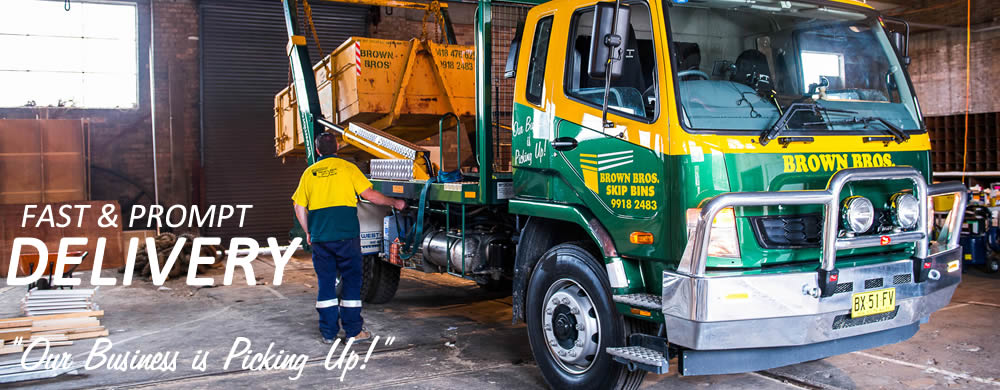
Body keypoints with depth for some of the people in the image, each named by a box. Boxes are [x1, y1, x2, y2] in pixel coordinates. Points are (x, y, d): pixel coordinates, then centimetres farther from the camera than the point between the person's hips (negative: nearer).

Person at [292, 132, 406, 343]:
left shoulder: (309, 172, 10)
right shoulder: (347, 167, 0)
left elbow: (299, 207, 8)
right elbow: (369, 194, -5)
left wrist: (308, 232, 19)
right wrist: (394, 203, 7)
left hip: (319, 237, 3)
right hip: (346, 235, -3)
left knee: (325, 283, 10)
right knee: (351, 281, 6)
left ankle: (328, 332, 13)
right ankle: (353, 331, 8)